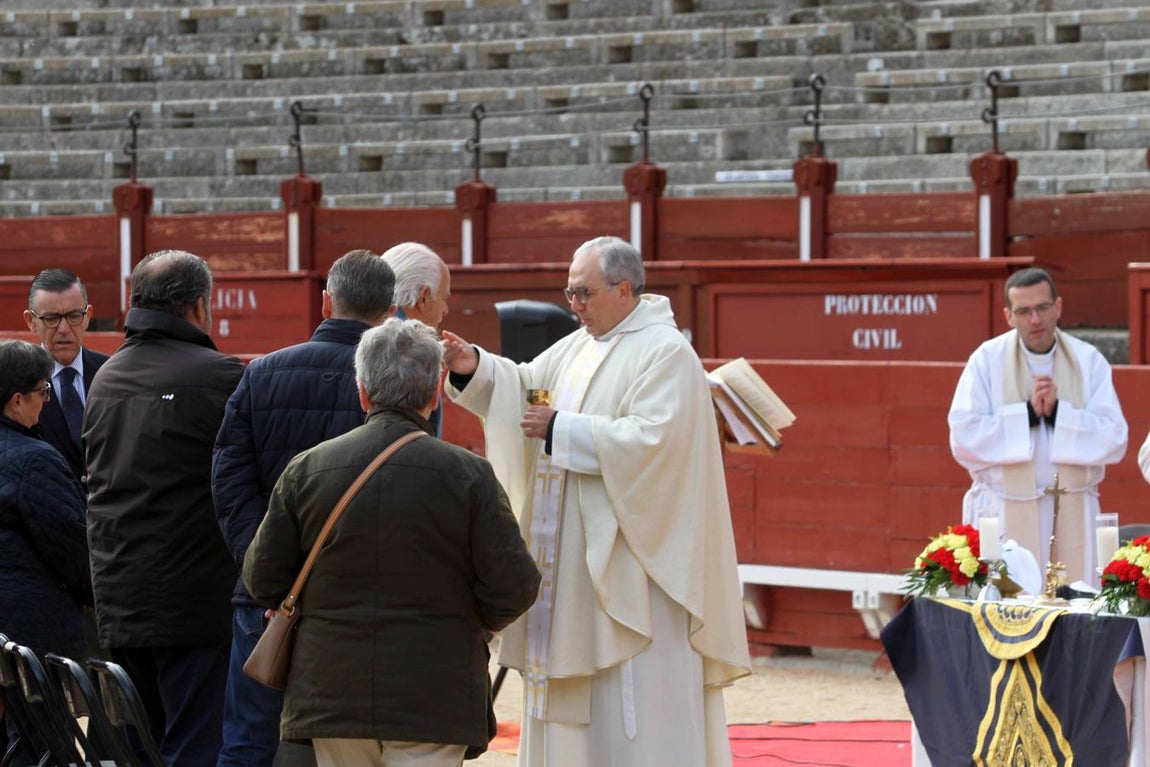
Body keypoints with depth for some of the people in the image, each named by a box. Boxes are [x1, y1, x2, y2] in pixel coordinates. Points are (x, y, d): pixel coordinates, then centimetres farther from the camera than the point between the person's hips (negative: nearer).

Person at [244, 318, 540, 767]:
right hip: (433, 706, -3)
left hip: (331, 696, 3)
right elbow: (513, 587, -7)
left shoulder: (306, 470, 0)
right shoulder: (467, 474, -8)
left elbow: (262, 580, 4)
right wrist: (475, 622, 14)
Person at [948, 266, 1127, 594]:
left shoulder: (1089, 361, 4)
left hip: (1073, 516, 2)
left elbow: (1114, 440, -3)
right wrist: (1028, 413, -14)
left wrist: (1057, 413, -15)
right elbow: (964, 439, -8)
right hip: (1006, 515, -1)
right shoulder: (987, 361, 1)